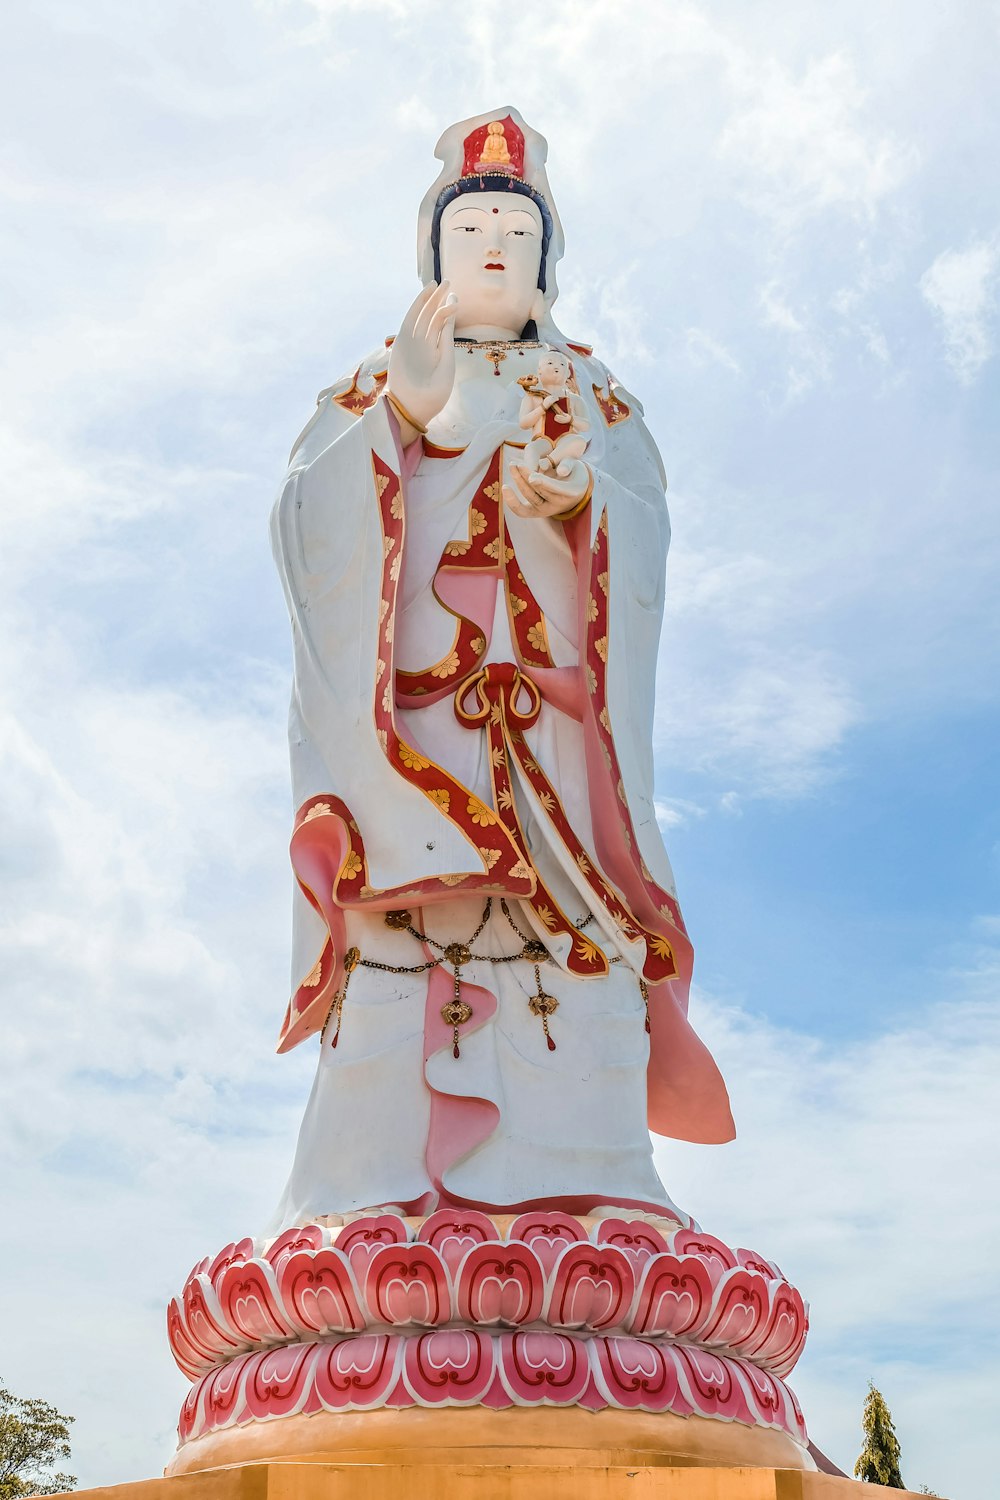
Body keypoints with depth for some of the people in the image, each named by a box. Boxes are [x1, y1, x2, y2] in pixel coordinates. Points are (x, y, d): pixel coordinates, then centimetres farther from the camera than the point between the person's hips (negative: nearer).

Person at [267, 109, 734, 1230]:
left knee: (559, 944, -15)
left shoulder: (594, 397, 24)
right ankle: (381, 1204, -17)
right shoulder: (370, 388, 22)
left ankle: (566, 1195, -15)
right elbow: (308, 516, 2)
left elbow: (645, 530, 6)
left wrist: (578, 500, -16)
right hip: (404, 705, -1)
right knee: (403, 925, -17)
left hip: (547, 707, 1)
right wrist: (402, 409, -12)